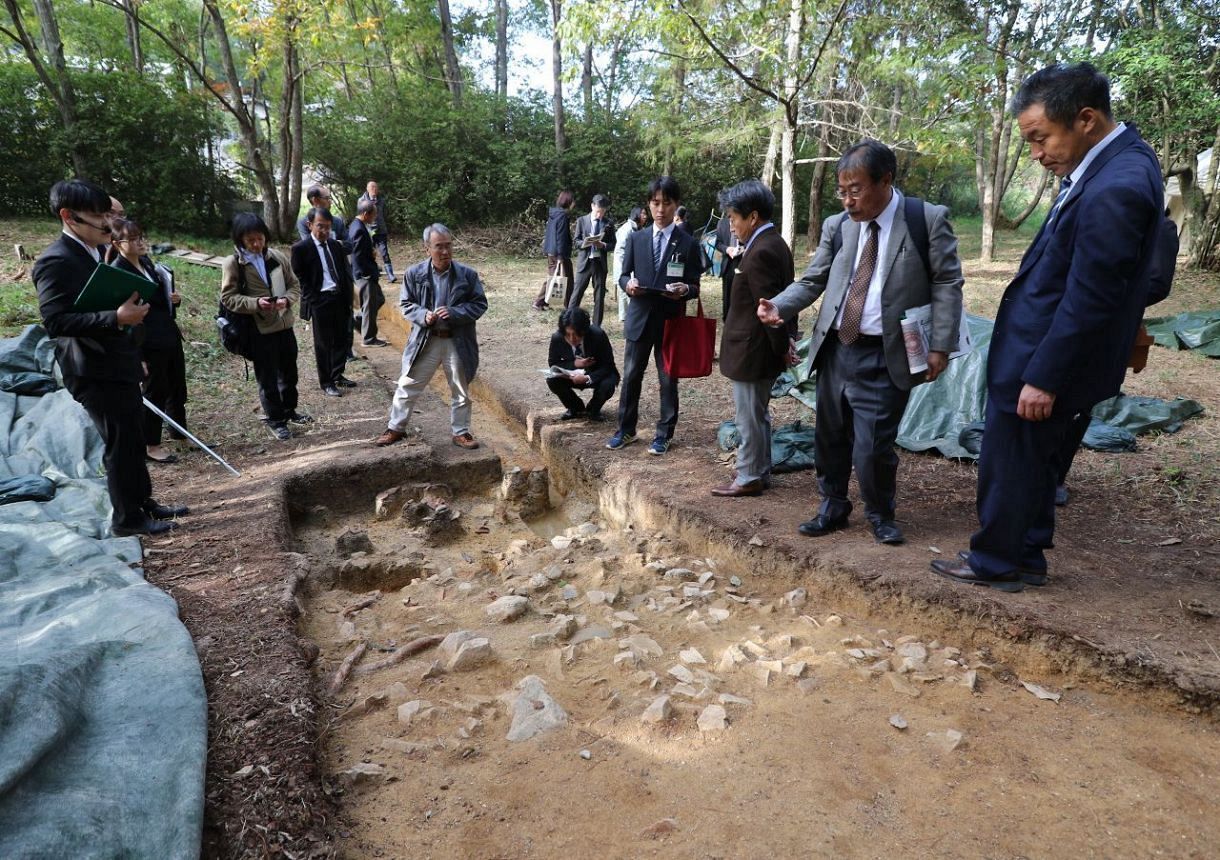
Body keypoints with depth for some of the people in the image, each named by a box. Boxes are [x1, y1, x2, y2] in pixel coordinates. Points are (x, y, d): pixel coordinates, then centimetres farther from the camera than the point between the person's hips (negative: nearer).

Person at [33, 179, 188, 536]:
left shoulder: (93, 254, 13)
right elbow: (55, 321, -25)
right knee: (120, 444, -2)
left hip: (118, 366, 9)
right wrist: (116, 318, -30)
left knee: (133, 440, 16)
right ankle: (126, 518, 10)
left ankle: (144, 503, 28)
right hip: (95, 372, -9)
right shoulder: (57, 261, -17)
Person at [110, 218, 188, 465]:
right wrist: (138, 355, -20)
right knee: (155, 392, 3)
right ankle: (150, 445, 18)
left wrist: (175, 299, -2)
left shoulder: (147, 262, 8)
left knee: (177, 387, 18)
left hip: (170, 335, 8)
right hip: (149, 344, -8)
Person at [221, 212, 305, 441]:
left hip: (285, 325, 4)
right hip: (259, 330, -4)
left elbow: (294, 284, 8)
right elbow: (227, 298, -9)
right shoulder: (232, 264, -9)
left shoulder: (277, 257, 1)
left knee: (289, 372, 18)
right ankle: (276, 420, 20)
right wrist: (255, 303, -24)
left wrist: (287, 300, -13)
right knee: (268, 378, 6)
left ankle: (289, 410, 38)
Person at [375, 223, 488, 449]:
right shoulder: (414, 274, -5)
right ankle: (396, 428, 28)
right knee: (408, 386, 10)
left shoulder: (467, 274, -8)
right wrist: (423, 315, -17)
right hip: (425, 341, 1)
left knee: (461, 391, 12)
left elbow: (480, 304, -4)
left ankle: (460, 432, 29)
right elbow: (406, 304, 3)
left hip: (457, 342, 0)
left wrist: (454, 313, -19)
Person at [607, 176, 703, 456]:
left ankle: (664, 434, 19)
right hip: (640, 317, 2)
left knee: (668, 380, 6)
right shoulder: (636, 238, 6)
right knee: (631, 377, 9)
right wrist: (628, 283, -16)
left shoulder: (688, 244, -1)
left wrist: (684, 290, -24)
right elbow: (623, 275, 8)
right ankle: (626, 430, 23)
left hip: (670, 320, -2)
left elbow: (695, 286, -1)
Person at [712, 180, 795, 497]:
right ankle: (761, 471, 29)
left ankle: (749, 478, 14)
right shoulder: (775, 243, 10)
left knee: (749, 418, 2)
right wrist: (786, 339, 15)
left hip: (752, 350, -10)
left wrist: (782, 347, -12)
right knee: (758, 414, 18)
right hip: (764, 350, 10)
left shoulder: (760, 252, -21)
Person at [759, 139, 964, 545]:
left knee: (873, 446, -4)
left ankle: (880, 516, 23)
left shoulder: (929, 219, -5)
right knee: (829, 437, 13)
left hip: (884, 357, -4)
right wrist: (779, 305, -10)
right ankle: (833, 508, 33)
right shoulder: (837, 226, 5)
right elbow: (812, 281, 10)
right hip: (836, 349, 5)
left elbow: (947, 284, -4)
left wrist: (940, 346, -10)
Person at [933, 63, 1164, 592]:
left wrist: (1043, 378, -19)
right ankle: (1026, 559, 35)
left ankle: (994, 563, 24)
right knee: (1033, 461, 20)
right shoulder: (1113, 160, 5)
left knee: (1007, 465, 6)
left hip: (1046, 357, -10)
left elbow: (1089, 301, -24)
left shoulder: (1114, 189, -26)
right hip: (1040, 348, 10)